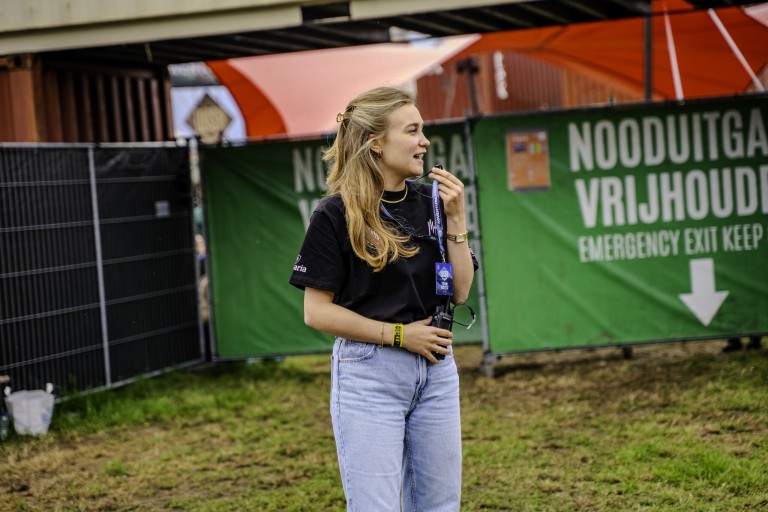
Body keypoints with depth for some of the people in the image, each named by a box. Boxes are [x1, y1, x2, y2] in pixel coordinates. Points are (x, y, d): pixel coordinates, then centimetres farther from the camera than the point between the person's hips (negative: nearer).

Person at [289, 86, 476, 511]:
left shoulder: (432, 202, 7)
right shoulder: (337, 214, -8)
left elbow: (460, 292, 4)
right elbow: (317, 312, -9)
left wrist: (455, 219, -6)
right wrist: (399, 335, -13)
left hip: (436, 371, 6)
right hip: (368, 373, -5)